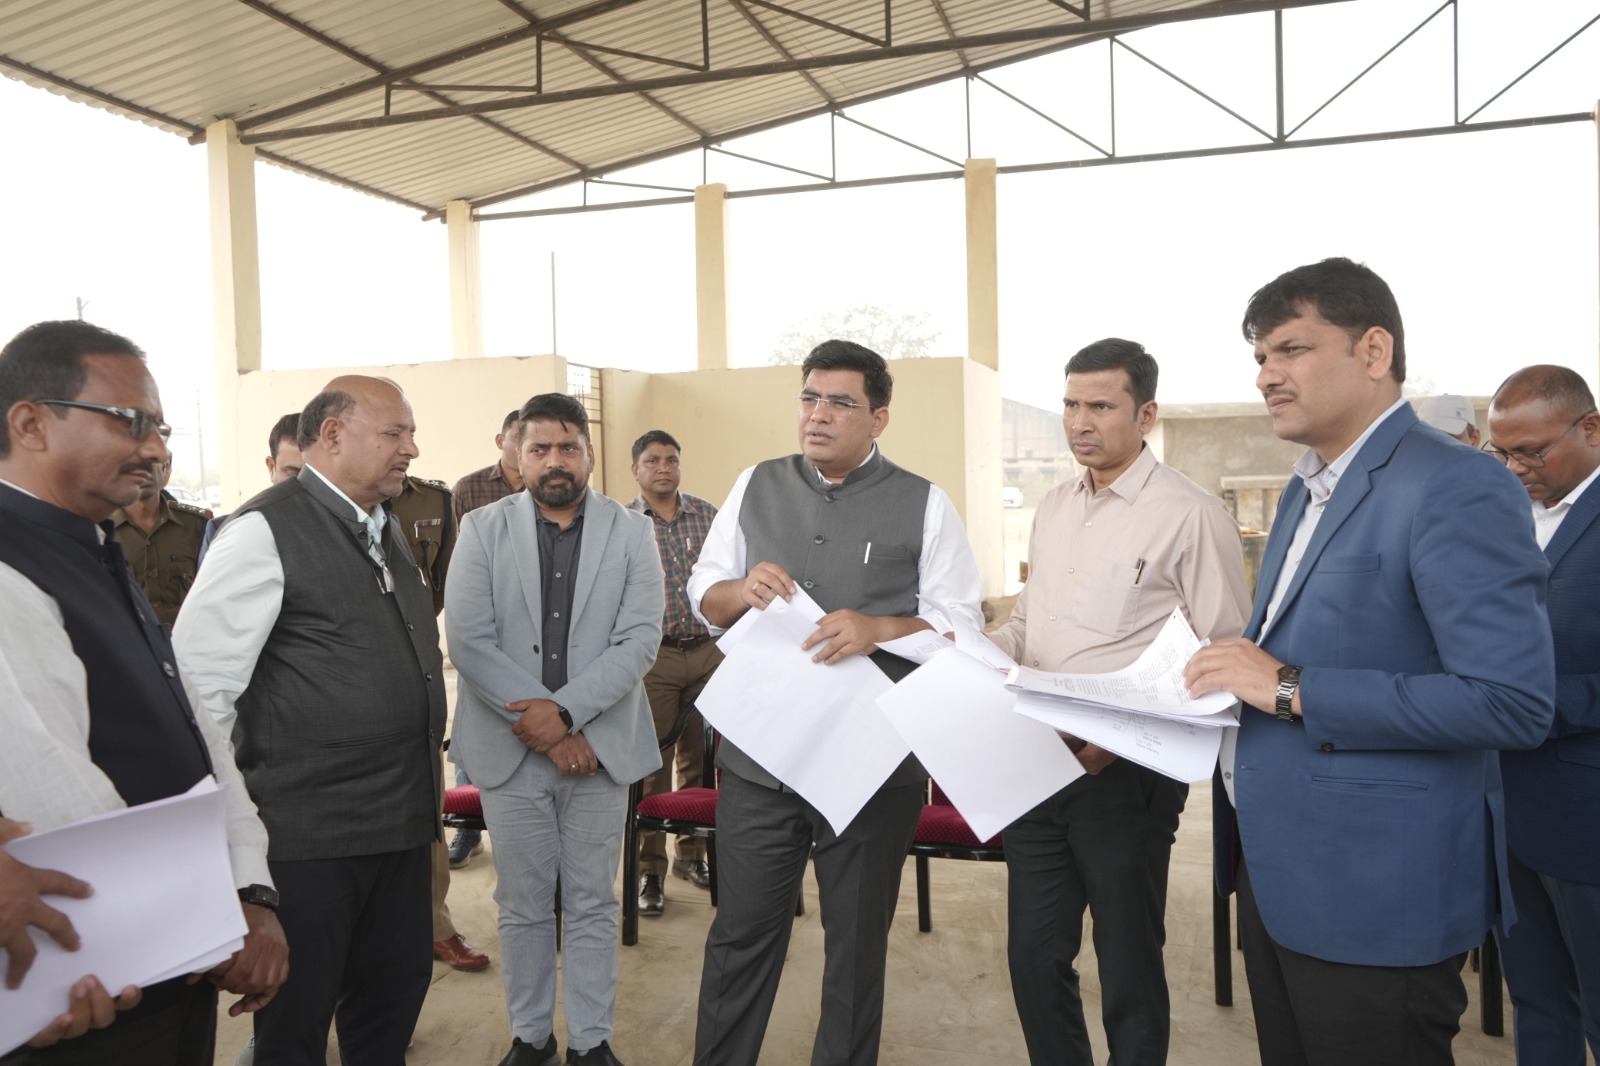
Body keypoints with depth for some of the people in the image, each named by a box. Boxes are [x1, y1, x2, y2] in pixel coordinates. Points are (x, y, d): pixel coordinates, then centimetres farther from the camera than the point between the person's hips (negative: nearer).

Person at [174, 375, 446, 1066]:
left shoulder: (388, 533, 12)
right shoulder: (265, 530, -13)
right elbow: (201, 682, -15)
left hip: (401, 820, 7)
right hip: (308, 831, -7)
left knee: (395, 992, 19)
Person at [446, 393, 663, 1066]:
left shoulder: (631, 533, 2)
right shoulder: (482, 529, 2)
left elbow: (640, 639, -7)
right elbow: (467, 638, -8)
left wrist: (563, 712, -17)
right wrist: (536, 722, -16)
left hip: (600, 747, 0)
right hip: (509, 750, 0)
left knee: (593, 906, 10)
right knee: (522, 906, 12)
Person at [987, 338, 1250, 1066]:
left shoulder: (1190, 515, -11)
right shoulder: (1053, 509, 11)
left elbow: (1224, 656, -13)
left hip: (1127, 772, -6)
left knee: (1128, 965, 10)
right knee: (1034, 953, 16)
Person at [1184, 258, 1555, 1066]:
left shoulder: (1456, 490, -17)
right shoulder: (1305, 491, 12)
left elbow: (1513, 702, -24)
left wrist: (1290, 689, -24)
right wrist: (1238, 675, 1)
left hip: (1374, 893, -8)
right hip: (1276, 871, 8)